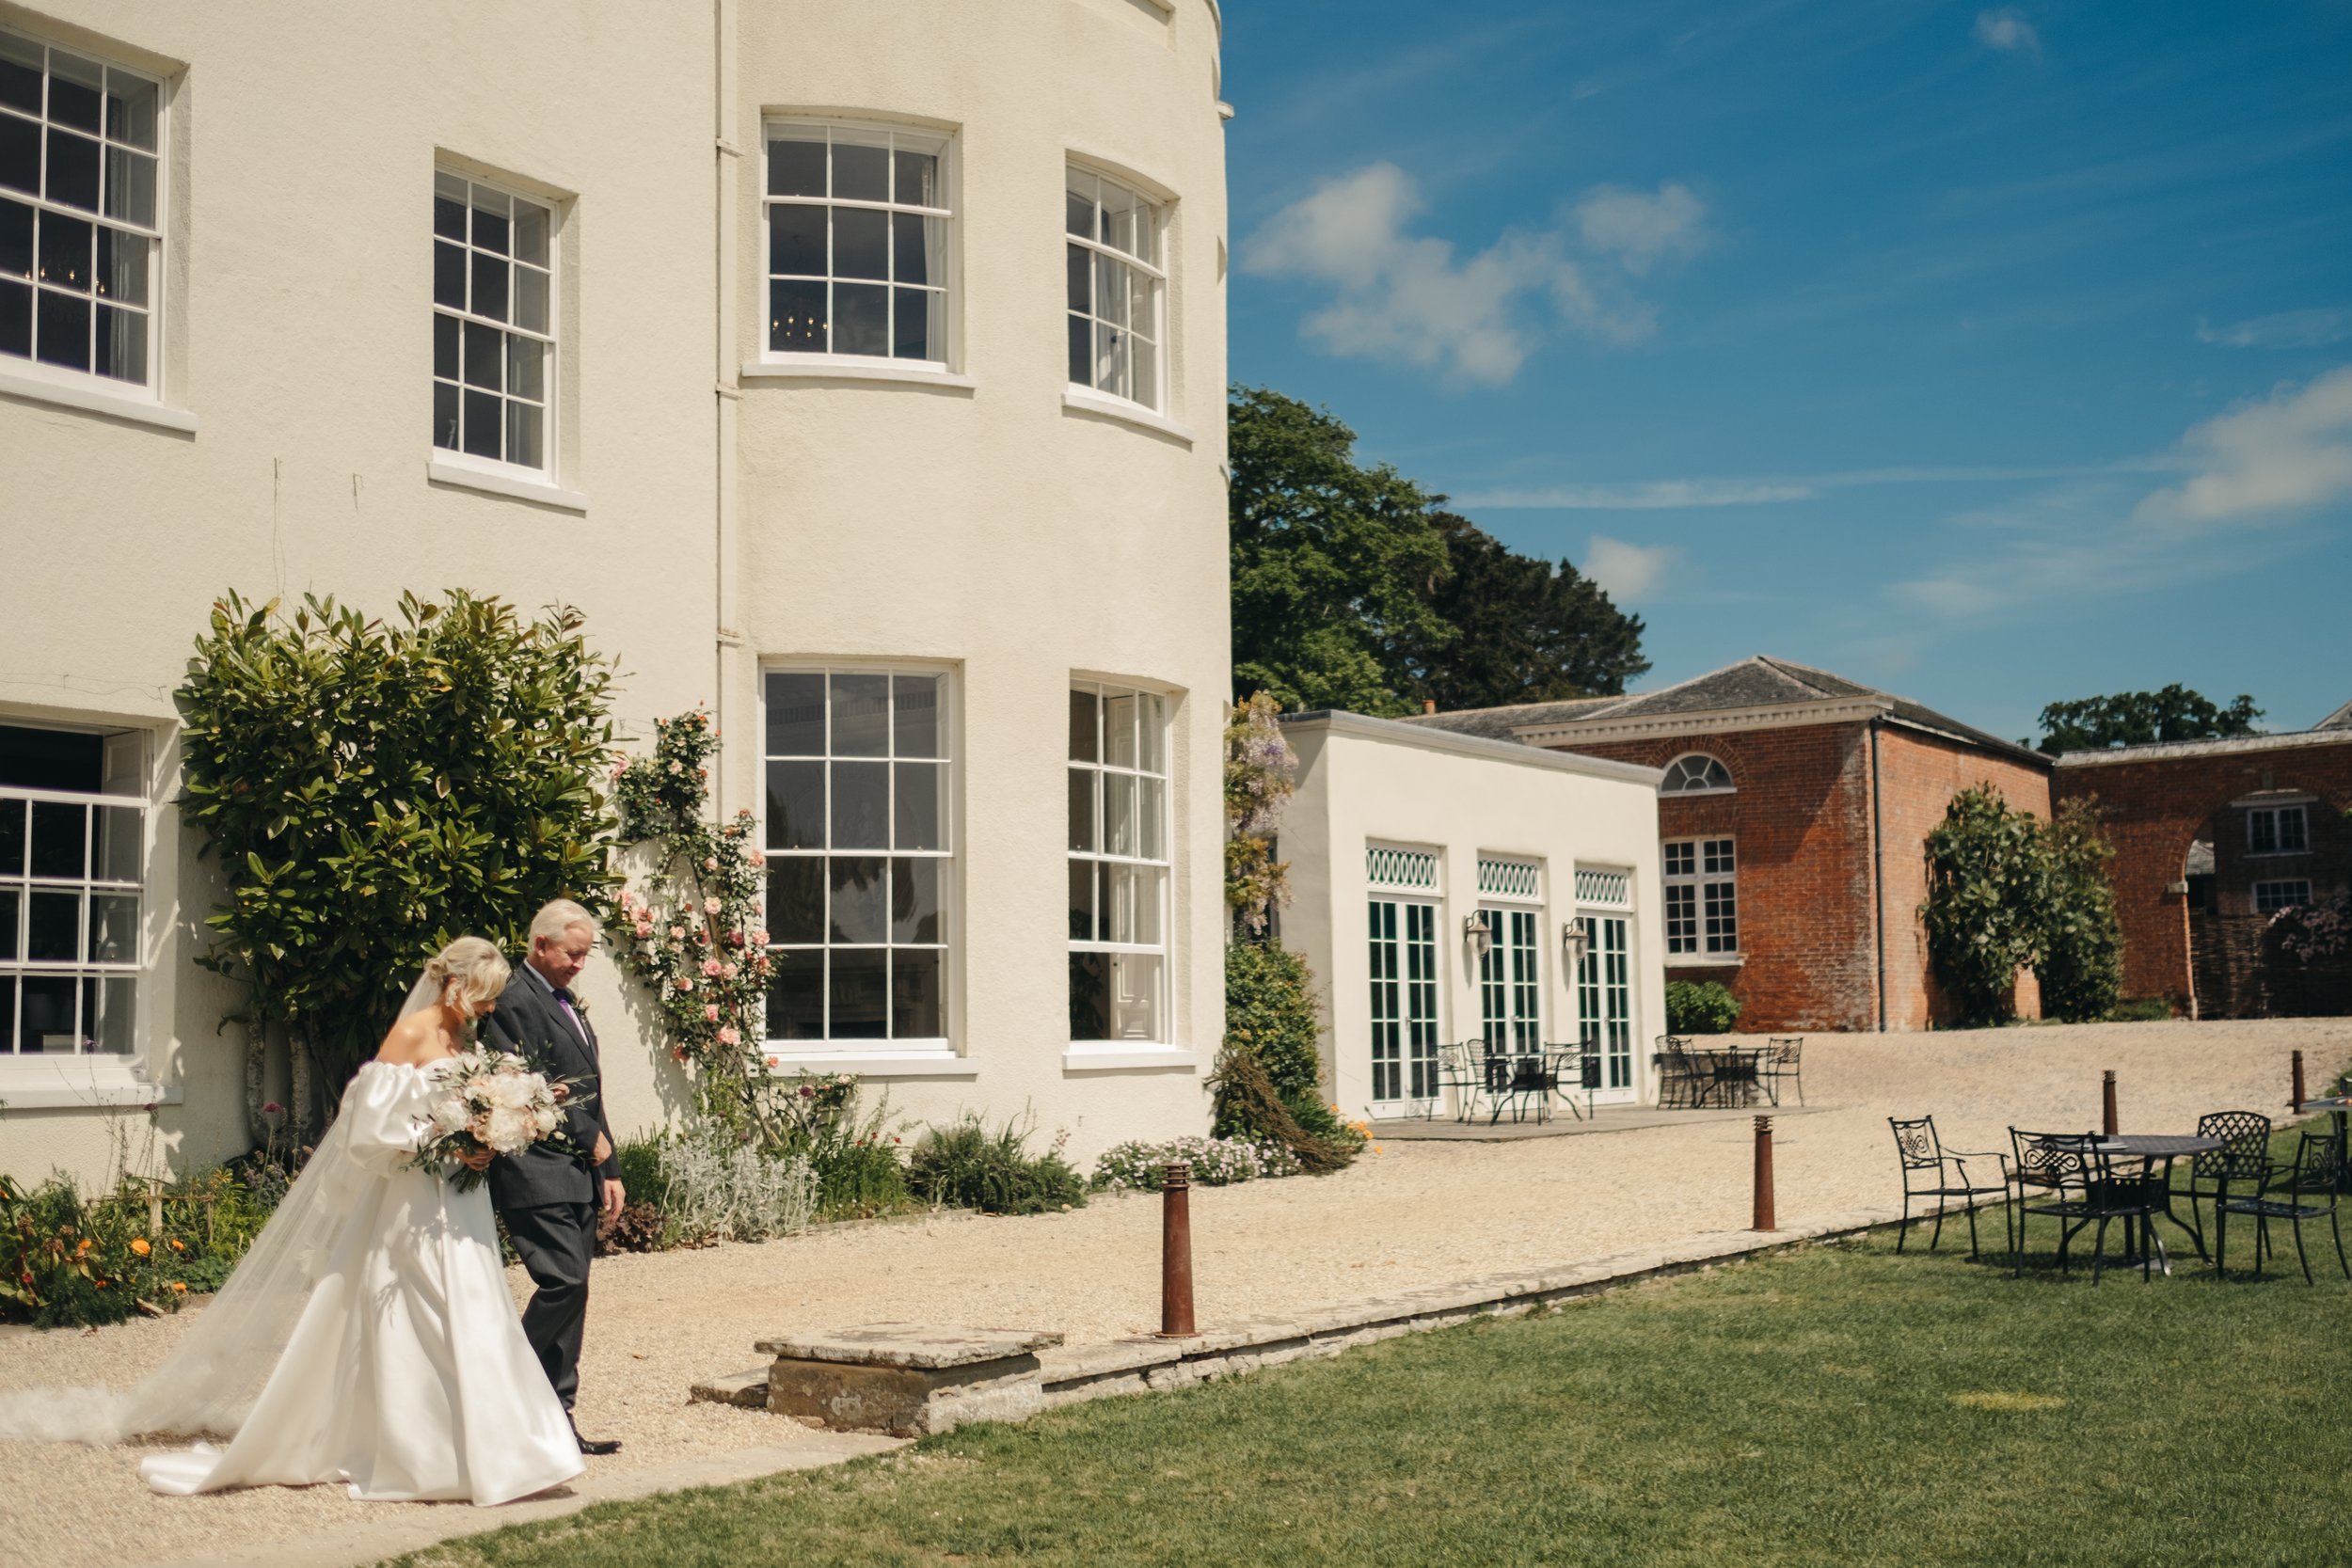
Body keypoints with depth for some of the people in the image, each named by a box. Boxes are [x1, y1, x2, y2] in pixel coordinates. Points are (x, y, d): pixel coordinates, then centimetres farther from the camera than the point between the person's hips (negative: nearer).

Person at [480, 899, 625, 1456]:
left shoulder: (567, 1004, 20)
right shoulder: (515, 1003, -10)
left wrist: (609, 1170, 18)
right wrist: (590, 1138, -8)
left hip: (579, 1175, 9)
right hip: (538, 1174, -9)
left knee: (570, 1293, 7)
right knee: (563, 1284, -15)